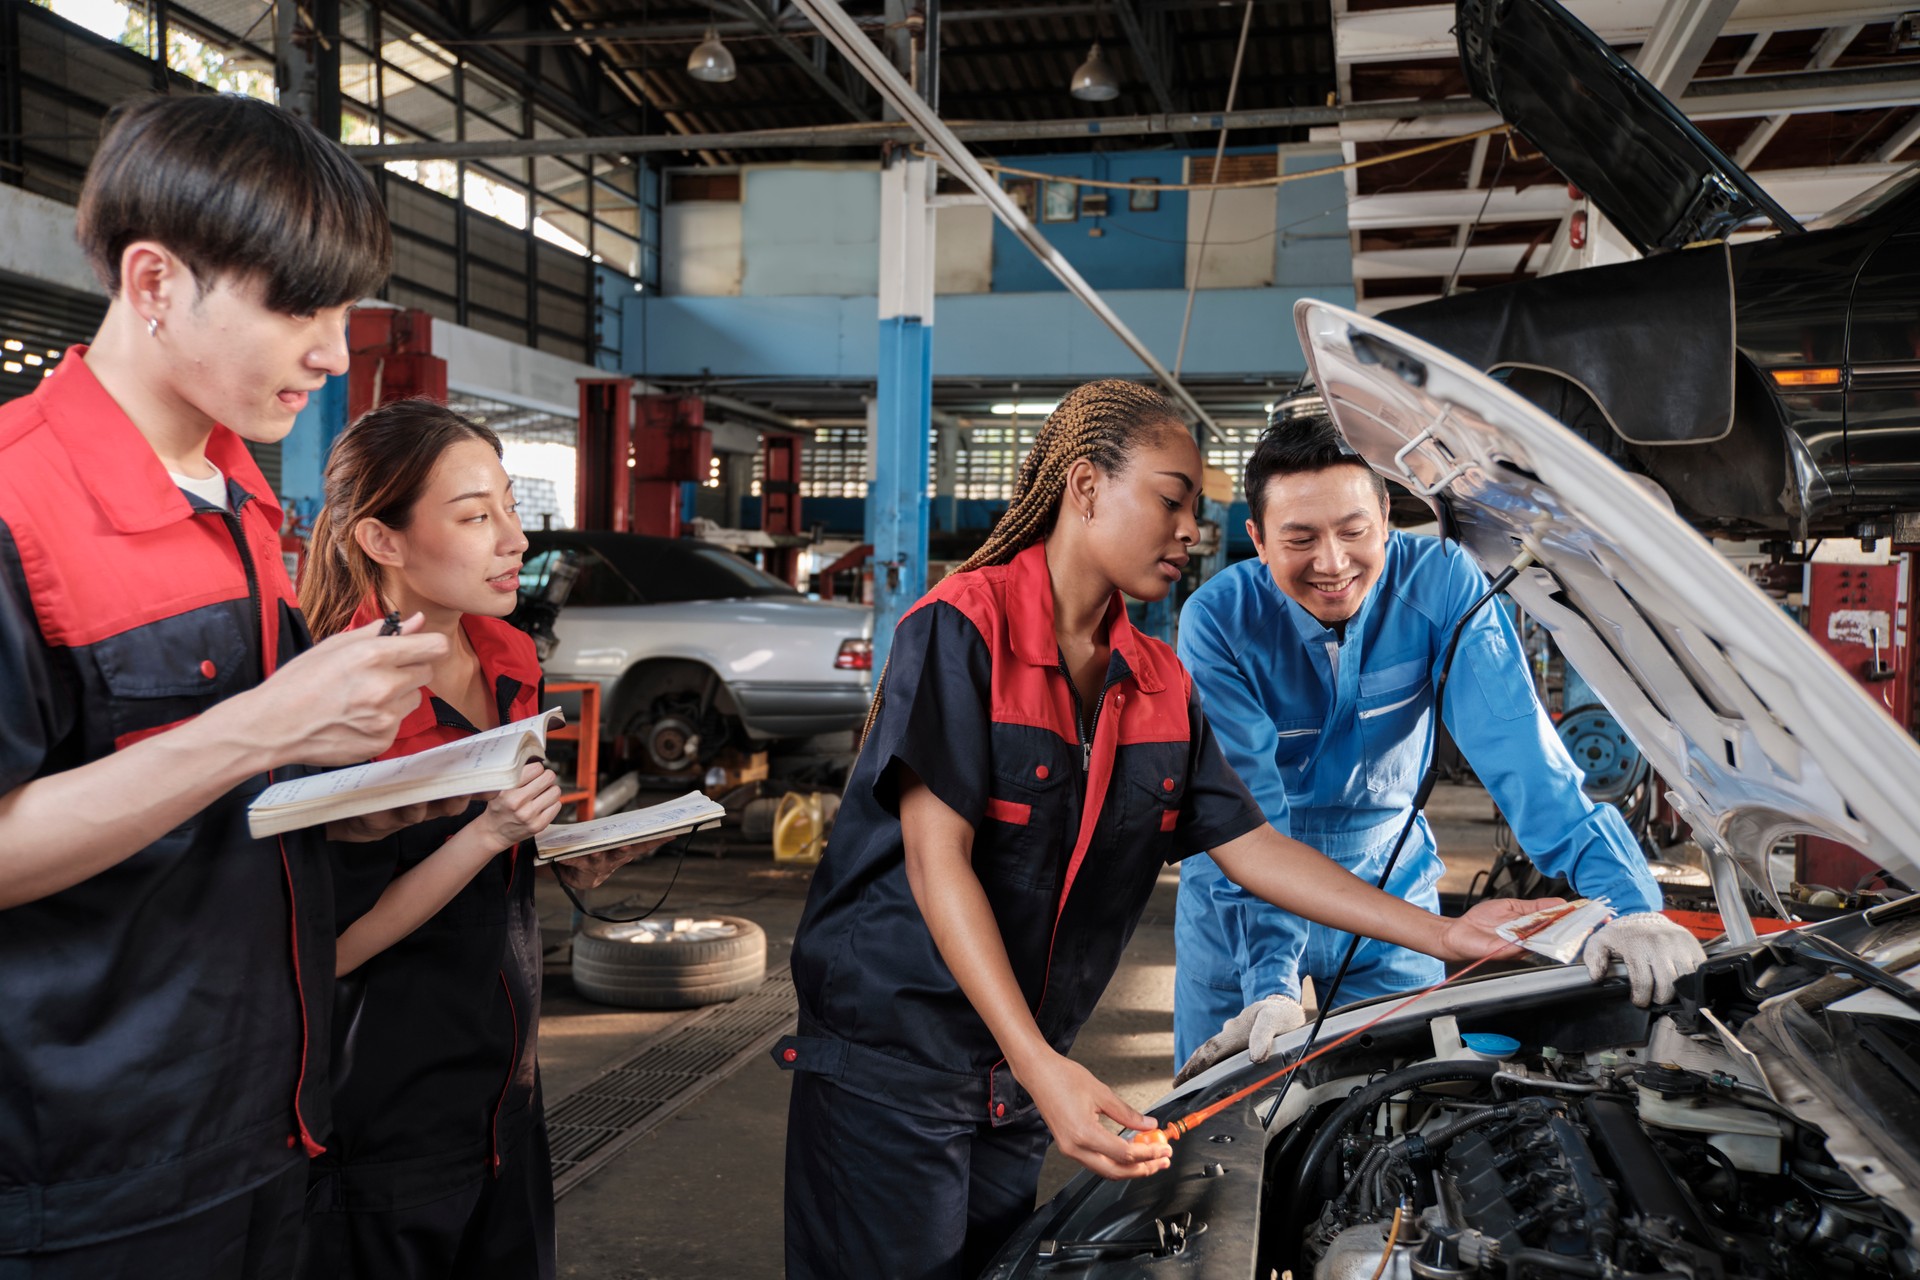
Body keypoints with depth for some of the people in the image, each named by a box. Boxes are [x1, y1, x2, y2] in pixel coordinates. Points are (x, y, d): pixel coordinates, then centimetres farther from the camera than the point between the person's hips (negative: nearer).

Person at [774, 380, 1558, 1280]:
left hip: (1020, 1076, 7)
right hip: (885, 1058, -6)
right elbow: (937, 861, -23)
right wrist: (1043, 1067, -30)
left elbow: (1250, 844, 7)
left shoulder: (1162, 686, 5)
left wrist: (1446, 936, 2)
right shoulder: (963, 627, -17)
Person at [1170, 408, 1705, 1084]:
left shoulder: (1439, 583, -19)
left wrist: (1628, 902, -38)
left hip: (1389, 883, 1)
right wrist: (1271, 983, -36)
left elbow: (1516, 743, -26)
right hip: (1237, 900, -1)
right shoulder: (1217, 620, -23)